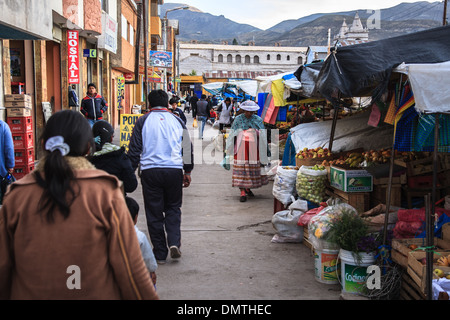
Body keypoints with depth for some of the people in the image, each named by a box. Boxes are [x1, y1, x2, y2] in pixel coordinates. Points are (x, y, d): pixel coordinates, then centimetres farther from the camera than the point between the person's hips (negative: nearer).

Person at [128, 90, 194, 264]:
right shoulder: (177, 121, 9)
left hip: (150, 171, -1)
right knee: (173, 208, 16)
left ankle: (160, 253, 12)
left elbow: (134, 150, 1)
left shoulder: (143, 121, 2)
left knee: (154, 212, 7)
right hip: (174, 170, 2)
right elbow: (188, 148, 12)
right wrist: (187, 172, 21)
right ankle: (174, 243, -3)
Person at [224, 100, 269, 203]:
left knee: (253, 167, 4)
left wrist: (266, 149, 10)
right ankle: (242, 192, -6)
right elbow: (232, 135, 9)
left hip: (254, 148, 1)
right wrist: (229, 148, 7)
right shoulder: (238, 119, 6)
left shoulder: (258, 120, 8)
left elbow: (263, 136, 11)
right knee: (241, 168, -6)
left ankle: (248, 188, 22)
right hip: (241, 148, -1)